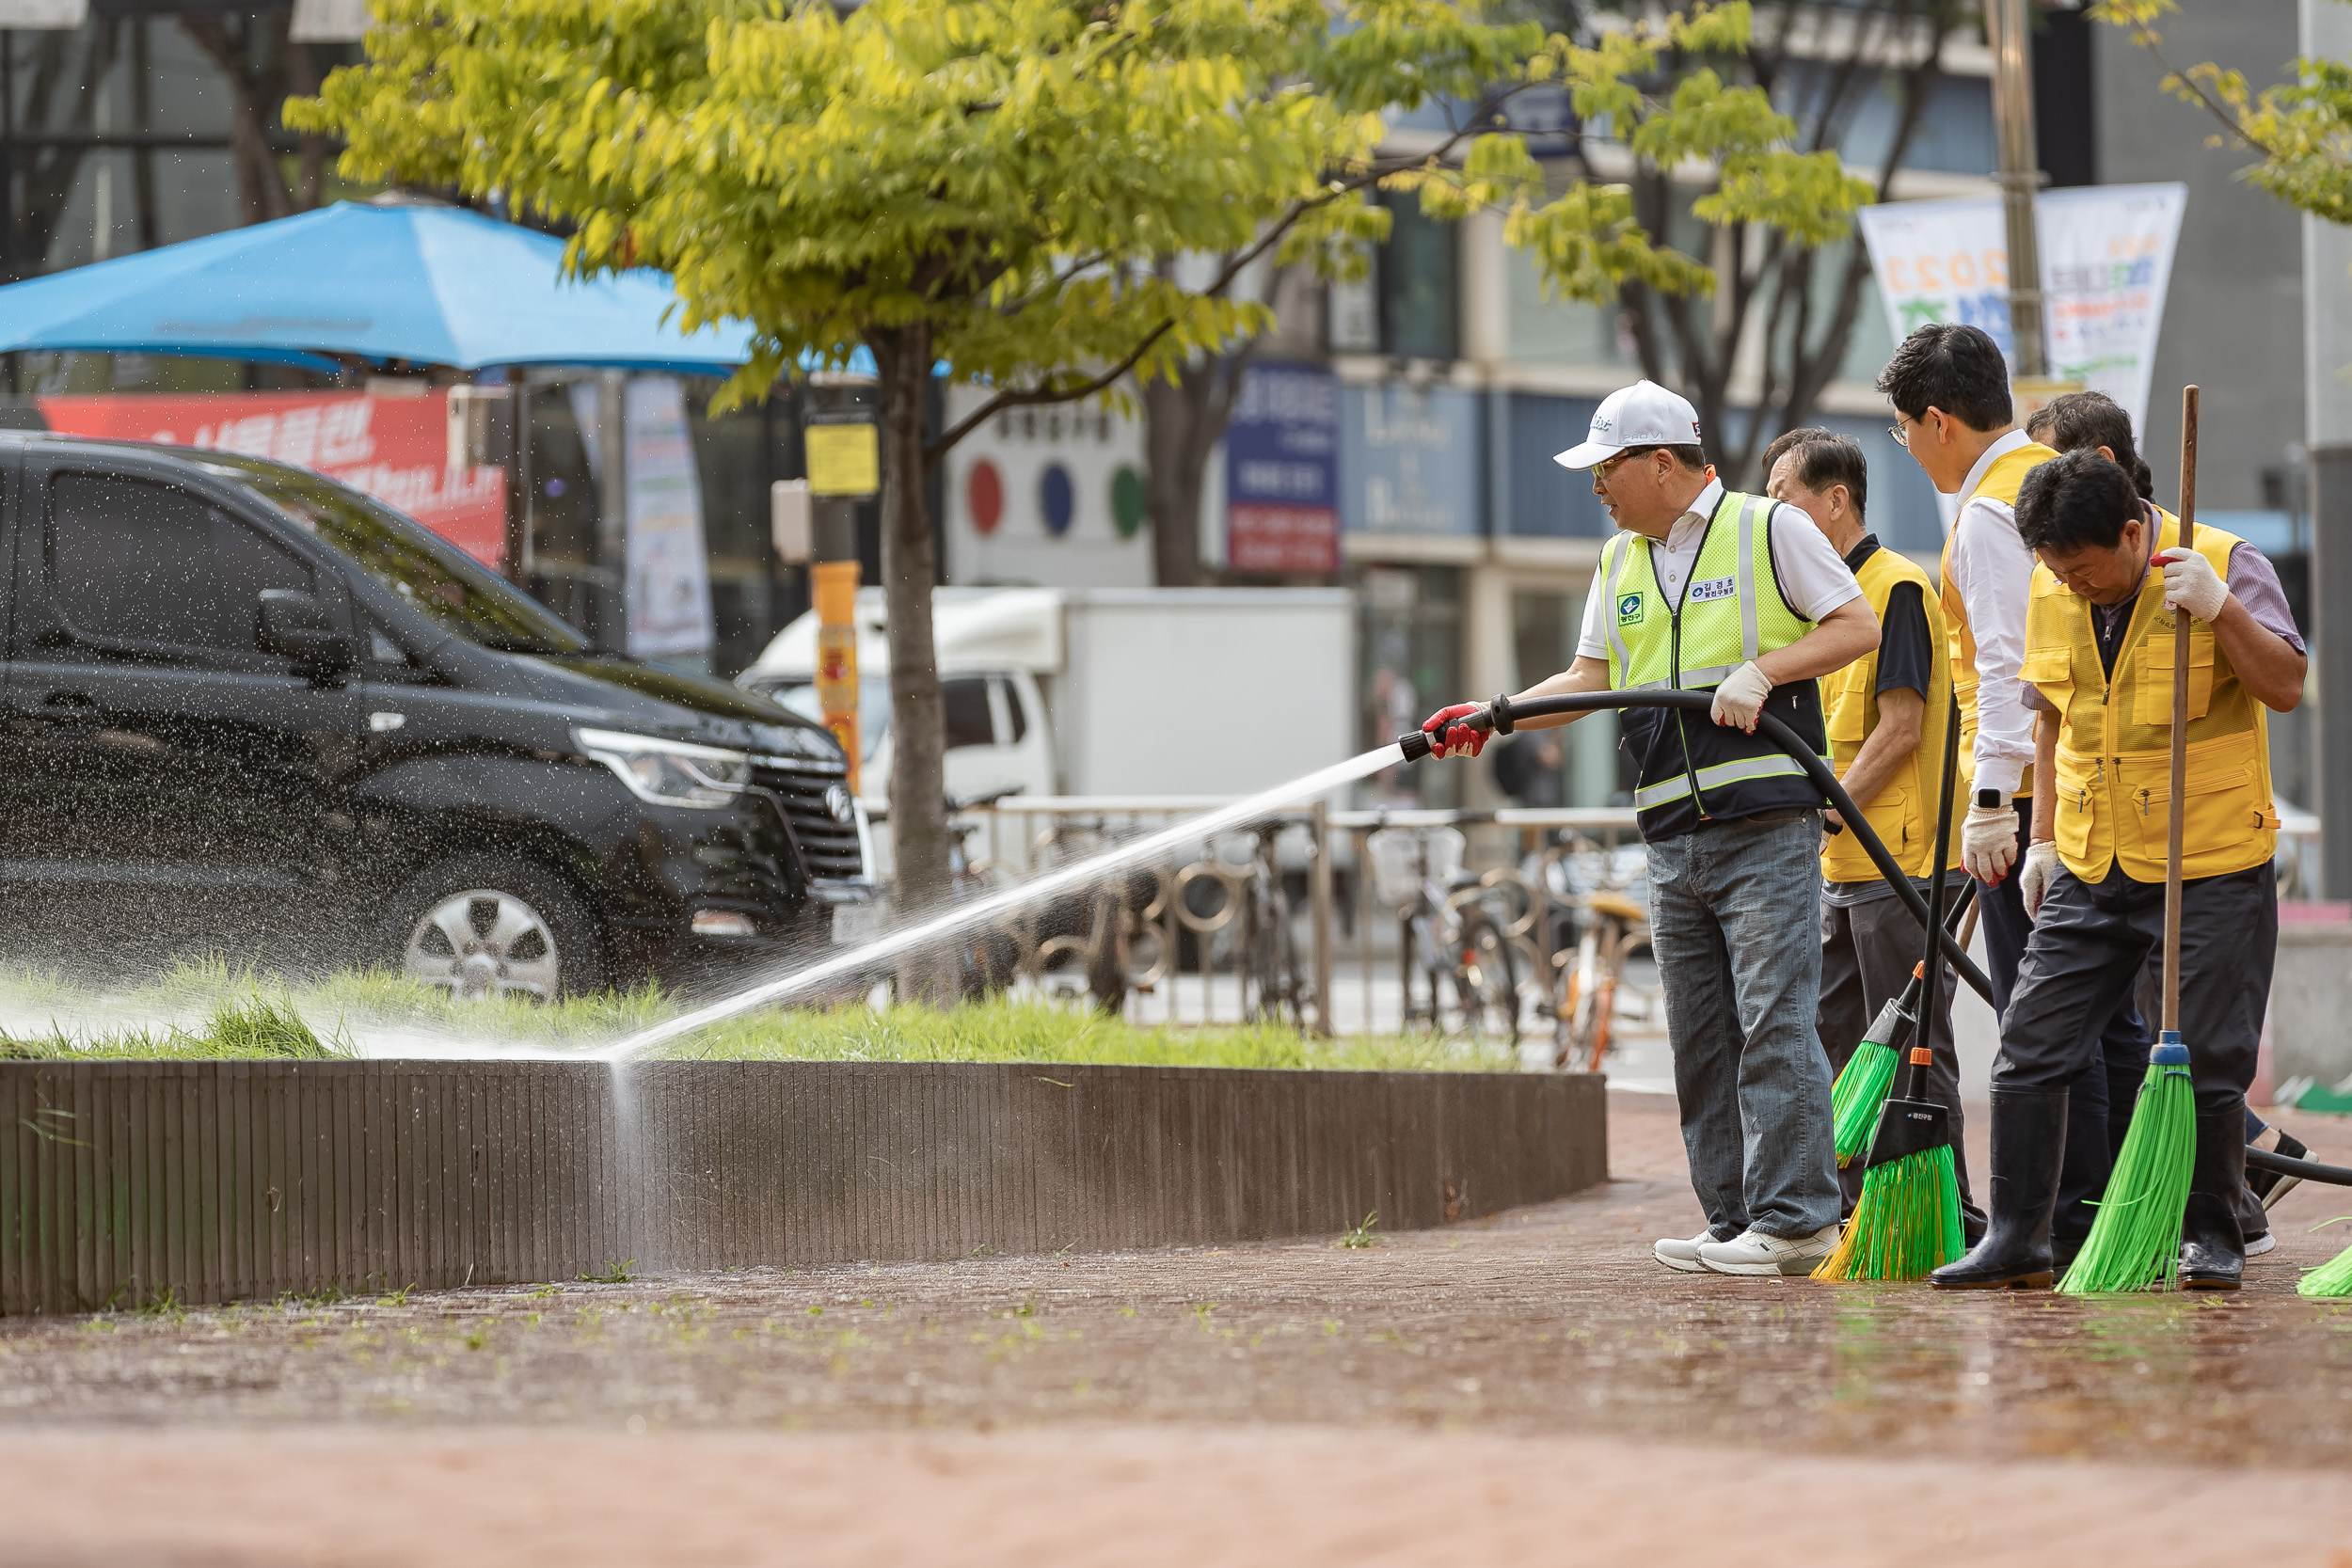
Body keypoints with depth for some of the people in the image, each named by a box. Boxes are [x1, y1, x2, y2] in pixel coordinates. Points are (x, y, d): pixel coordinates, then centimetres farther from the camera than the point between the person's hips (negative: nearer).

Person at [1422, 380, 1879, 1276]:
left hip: (1766, 827, -7)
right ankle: (1736, 1224, 9)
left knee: (1773, 1022, -11)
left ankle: (1793, 1218, -11)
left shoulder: (1767, 531, -1)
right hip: (1674, 841, 7)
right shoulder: (1620, 562, 18)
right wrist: (1491, 717, 2)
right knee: (1701, 1037, 5)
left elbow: (1858, 627, -3)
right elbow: (1593, 679, 15)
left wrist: (1762, 669, -14)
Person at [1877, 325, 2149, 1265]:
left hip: (2030, 787, -10)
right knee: (2105, 1007, 13)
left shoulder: (1990, 511, -13)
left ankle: (2074, 1215, -5)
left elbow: (2008, 664, -20)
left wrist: (1992, 798, -21)